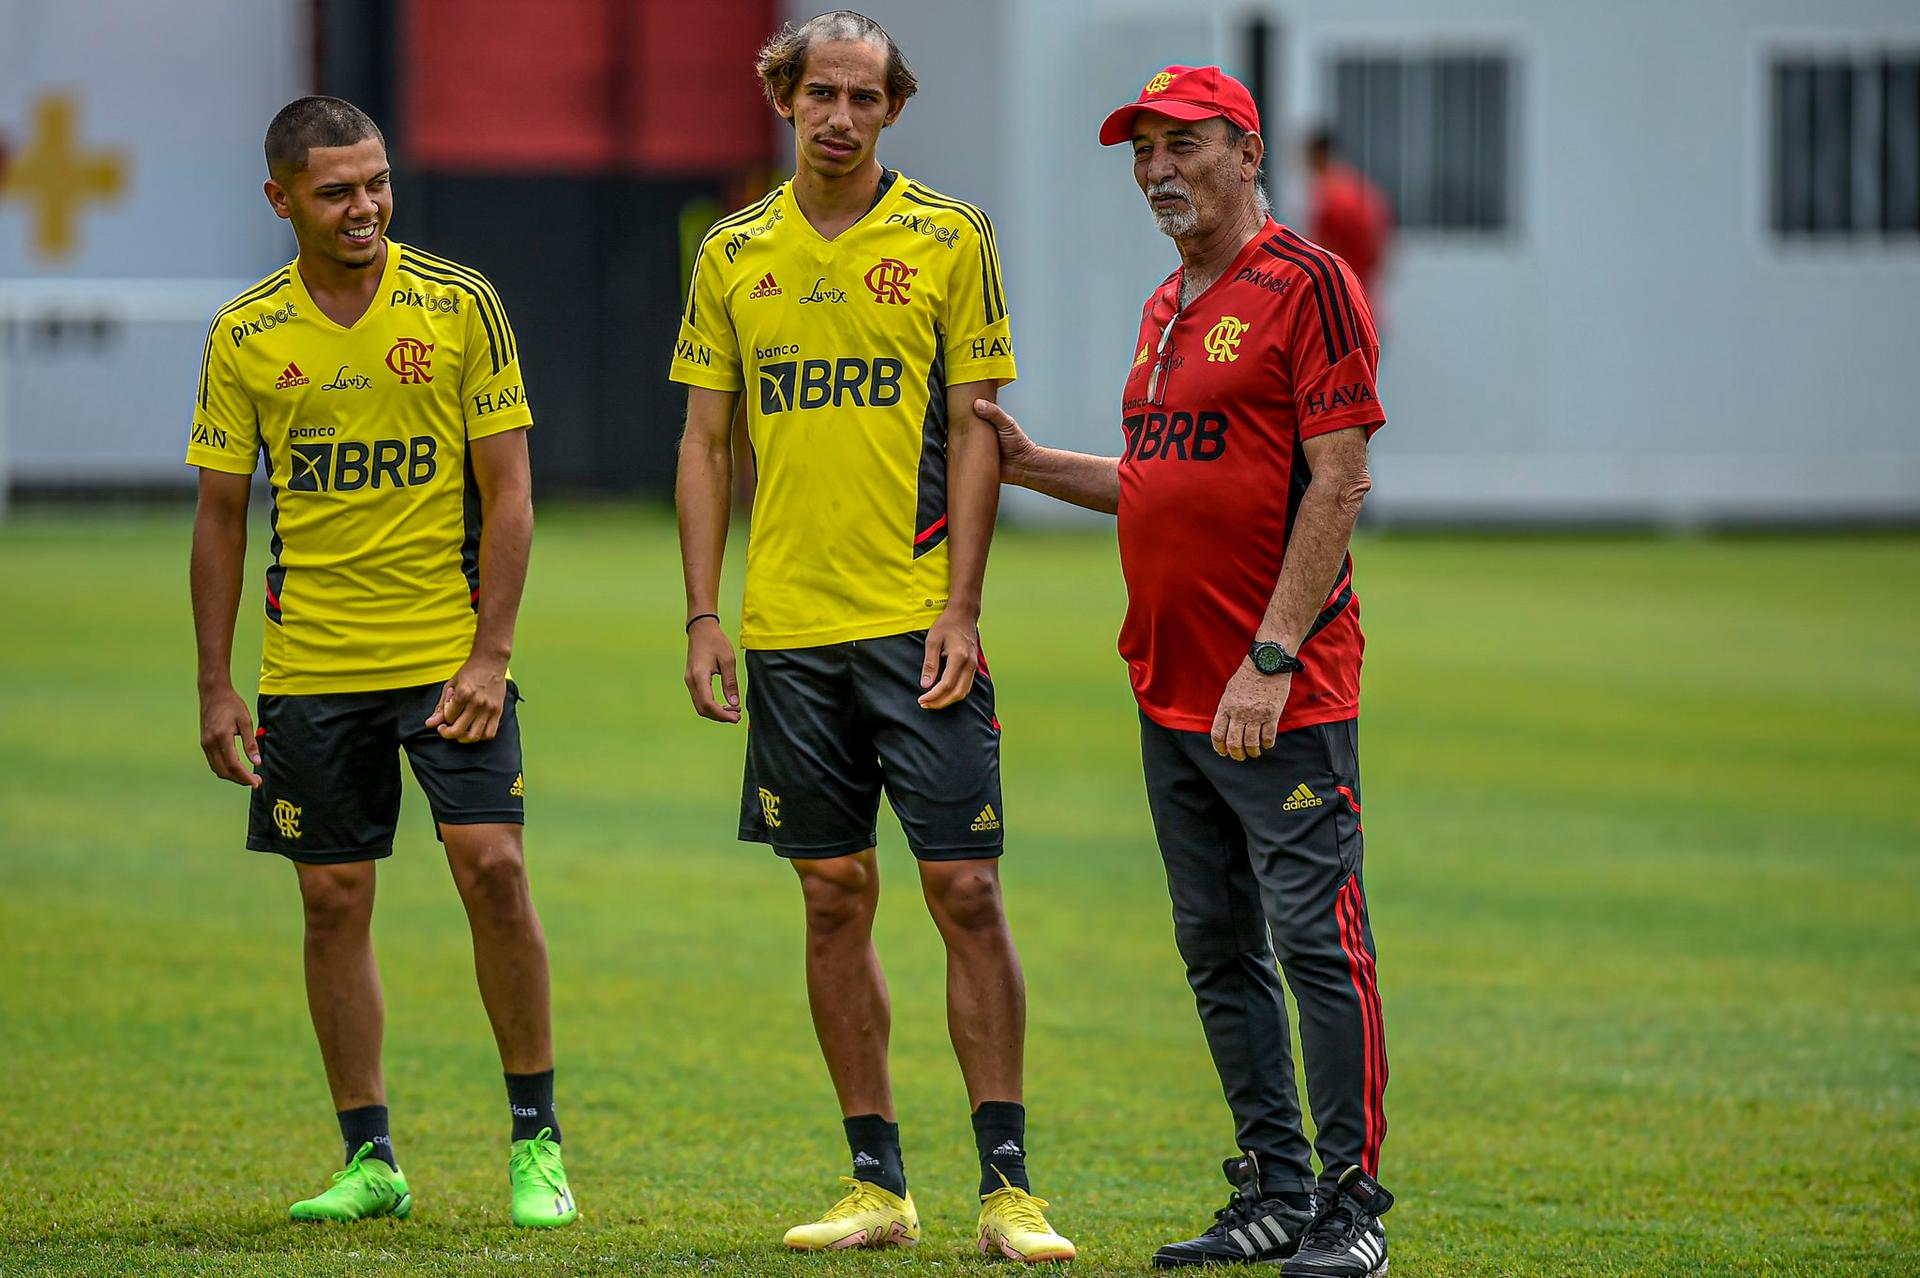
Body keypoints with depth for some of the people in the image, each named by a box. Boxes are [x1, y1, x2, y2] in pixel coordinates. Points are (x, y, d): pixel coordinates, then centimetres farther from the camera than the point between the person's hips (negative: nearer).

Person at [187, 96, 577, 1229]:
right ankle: (370, 1158, 12)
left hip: (451, 654, -2)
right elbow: (222, 513, 8)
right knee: (334, 901, 3)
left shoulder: (460, 305, -2)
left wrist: (490, 652, -11)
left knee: (492, 867, -12)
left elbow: (506, 488, -2)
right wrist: (216, 686, 4)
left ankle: (538, 1138, -1)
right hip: (310, 662, 2)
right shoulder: (247, 336, 3)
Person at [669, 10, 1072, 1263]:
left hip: (918, 622, -3)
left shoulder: (948, 239, 0)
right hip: (789, 630, 3)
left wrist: (960, 609, -10)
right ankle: (878, 1183, 12)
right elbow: (705, 442, 11)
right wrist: (703, 617, 3)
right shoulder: (735, 254, 9)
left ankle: (1007, 1183, -2)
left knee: (966, 891, -5)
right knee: (835, 899, 6)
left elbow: (975, 431, -2)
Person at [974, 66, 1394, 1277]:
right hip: (1171, 694, 9)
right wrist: (1030, 465, 15)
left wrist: (1272, 659, -19)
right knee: (1219, 948, 11)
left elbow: (1337, 483, -14)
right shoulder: (1169, 311, 18)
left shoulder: (1306, 285, -9)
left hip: (1286, 698, -9)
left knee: (1316, 936, -9)